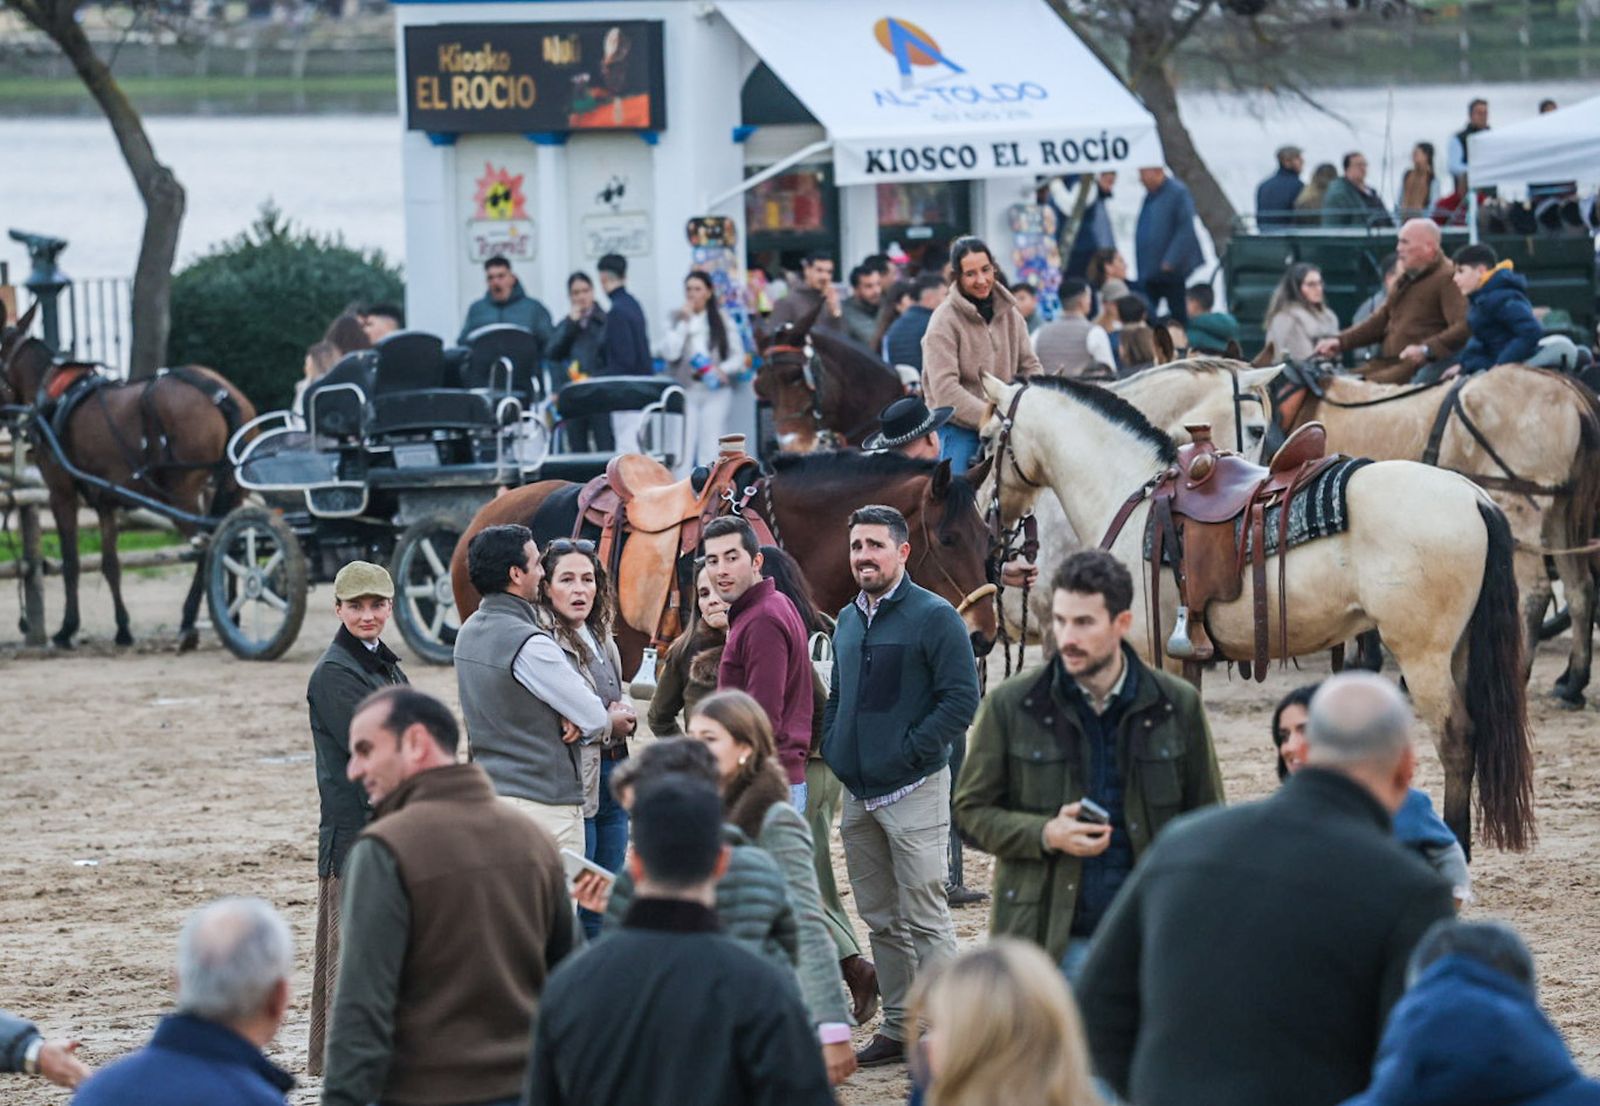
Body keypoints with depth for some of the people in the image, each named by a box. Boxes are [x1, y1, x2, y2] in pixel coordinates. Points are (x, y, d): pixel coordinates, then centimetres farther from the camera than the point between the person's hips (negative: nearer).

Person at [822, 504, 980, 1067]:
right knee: (880, 919, 12)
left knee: (924, 918, -6)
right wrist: (833, 748, 9)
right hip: (857, 795, 8)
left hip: (913, 792, -7)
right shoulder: (848, 620, 14)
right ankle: (898, 1026, 19)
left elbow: (961, 699, -14)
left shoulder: (934, 617, -9)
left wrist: (908, 751, -16)